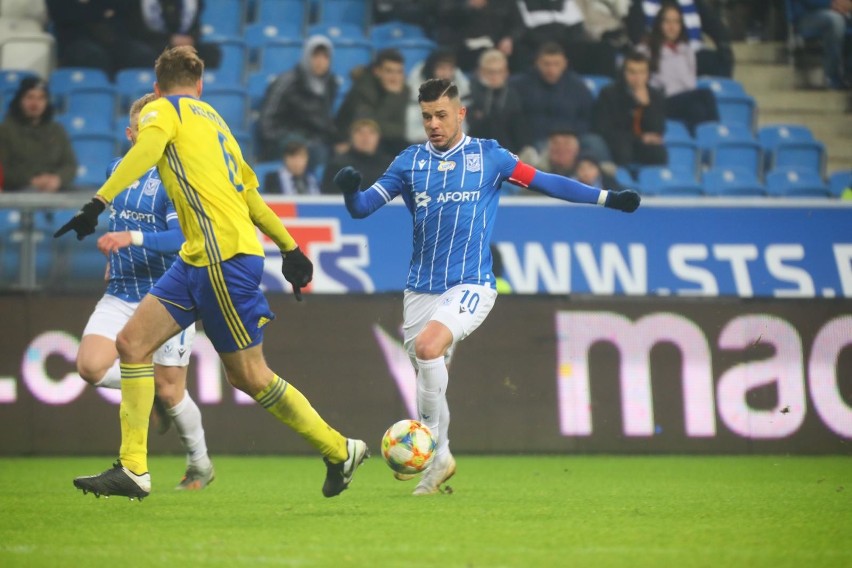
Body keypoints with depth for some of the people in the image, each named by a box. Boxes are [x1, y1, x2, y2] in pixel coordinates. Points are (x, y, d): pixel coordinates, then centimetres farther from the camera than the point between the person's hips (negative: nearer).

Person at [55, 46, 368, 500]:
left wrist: (98, 203, -32)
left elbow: (146, 150, -23)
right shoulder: (213, 120, 23)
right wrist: (290, 247, 31)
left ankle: (340, 451, 9)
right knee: (132, 341, 7)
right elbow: (250, 194, 26)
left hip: (225, 257, -9)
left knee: (248, 376, -1)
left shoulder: (163, 109, 0)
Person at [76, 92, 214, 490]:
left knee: (169, 388, 1)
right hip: (121, 293, 6)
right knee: (91, 366, -16)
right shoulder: (117, 170, 9)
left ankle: (199, 465, 25)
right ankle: (149, 389, 13)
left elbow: (183, 238, -24)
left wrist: (133, 238, -35)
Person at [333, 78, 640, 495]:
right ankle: (438, 460, 21)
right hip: (420, 288, 4)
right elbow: (362, 207, 4)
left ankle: (433, 444, -16)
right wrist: (350, 190, -20)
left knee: (428, 346, -27)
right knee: (426, 373, 3)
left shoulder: (488, 156, 3)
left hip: (470, 285, -4)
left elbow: (544, 182, 10)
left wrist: (609, 198, 8)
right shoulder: (410, 162, 7)